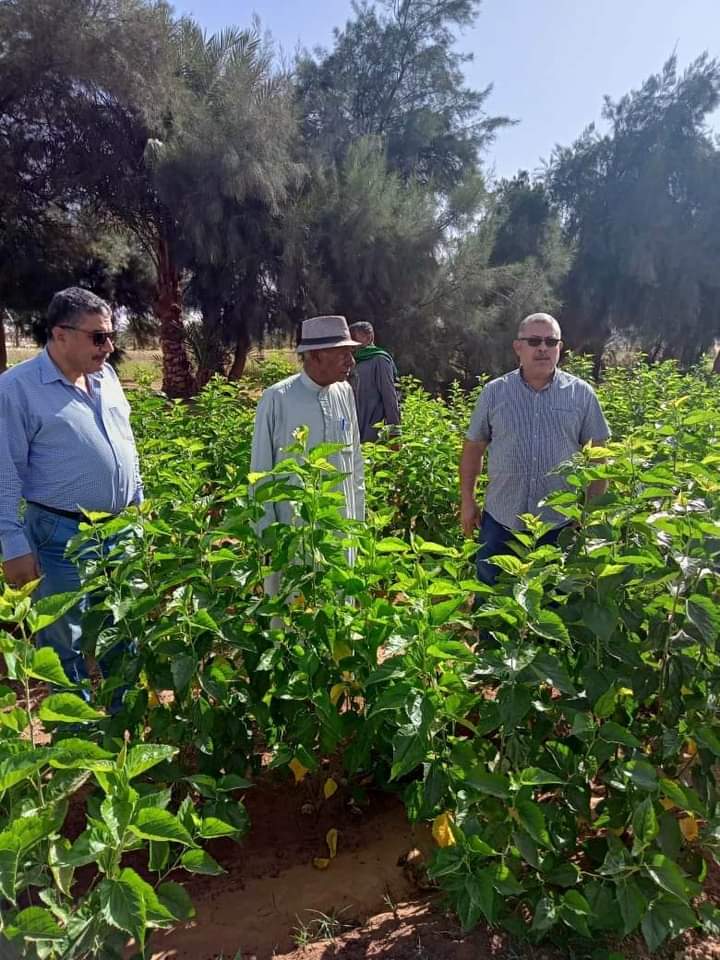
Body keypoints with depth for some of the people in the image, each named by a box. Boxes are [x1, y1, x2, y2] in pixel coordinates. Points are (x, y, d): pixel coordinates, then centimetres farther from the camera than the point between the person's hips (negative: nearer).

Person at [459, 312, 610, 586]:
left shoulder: (582, 394, 0)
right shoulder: (493, 393, 0)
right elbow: (473, 449, 7)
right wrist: (467, 501, 5)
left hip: (561, 524, 0)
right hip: (501, 522, 0)